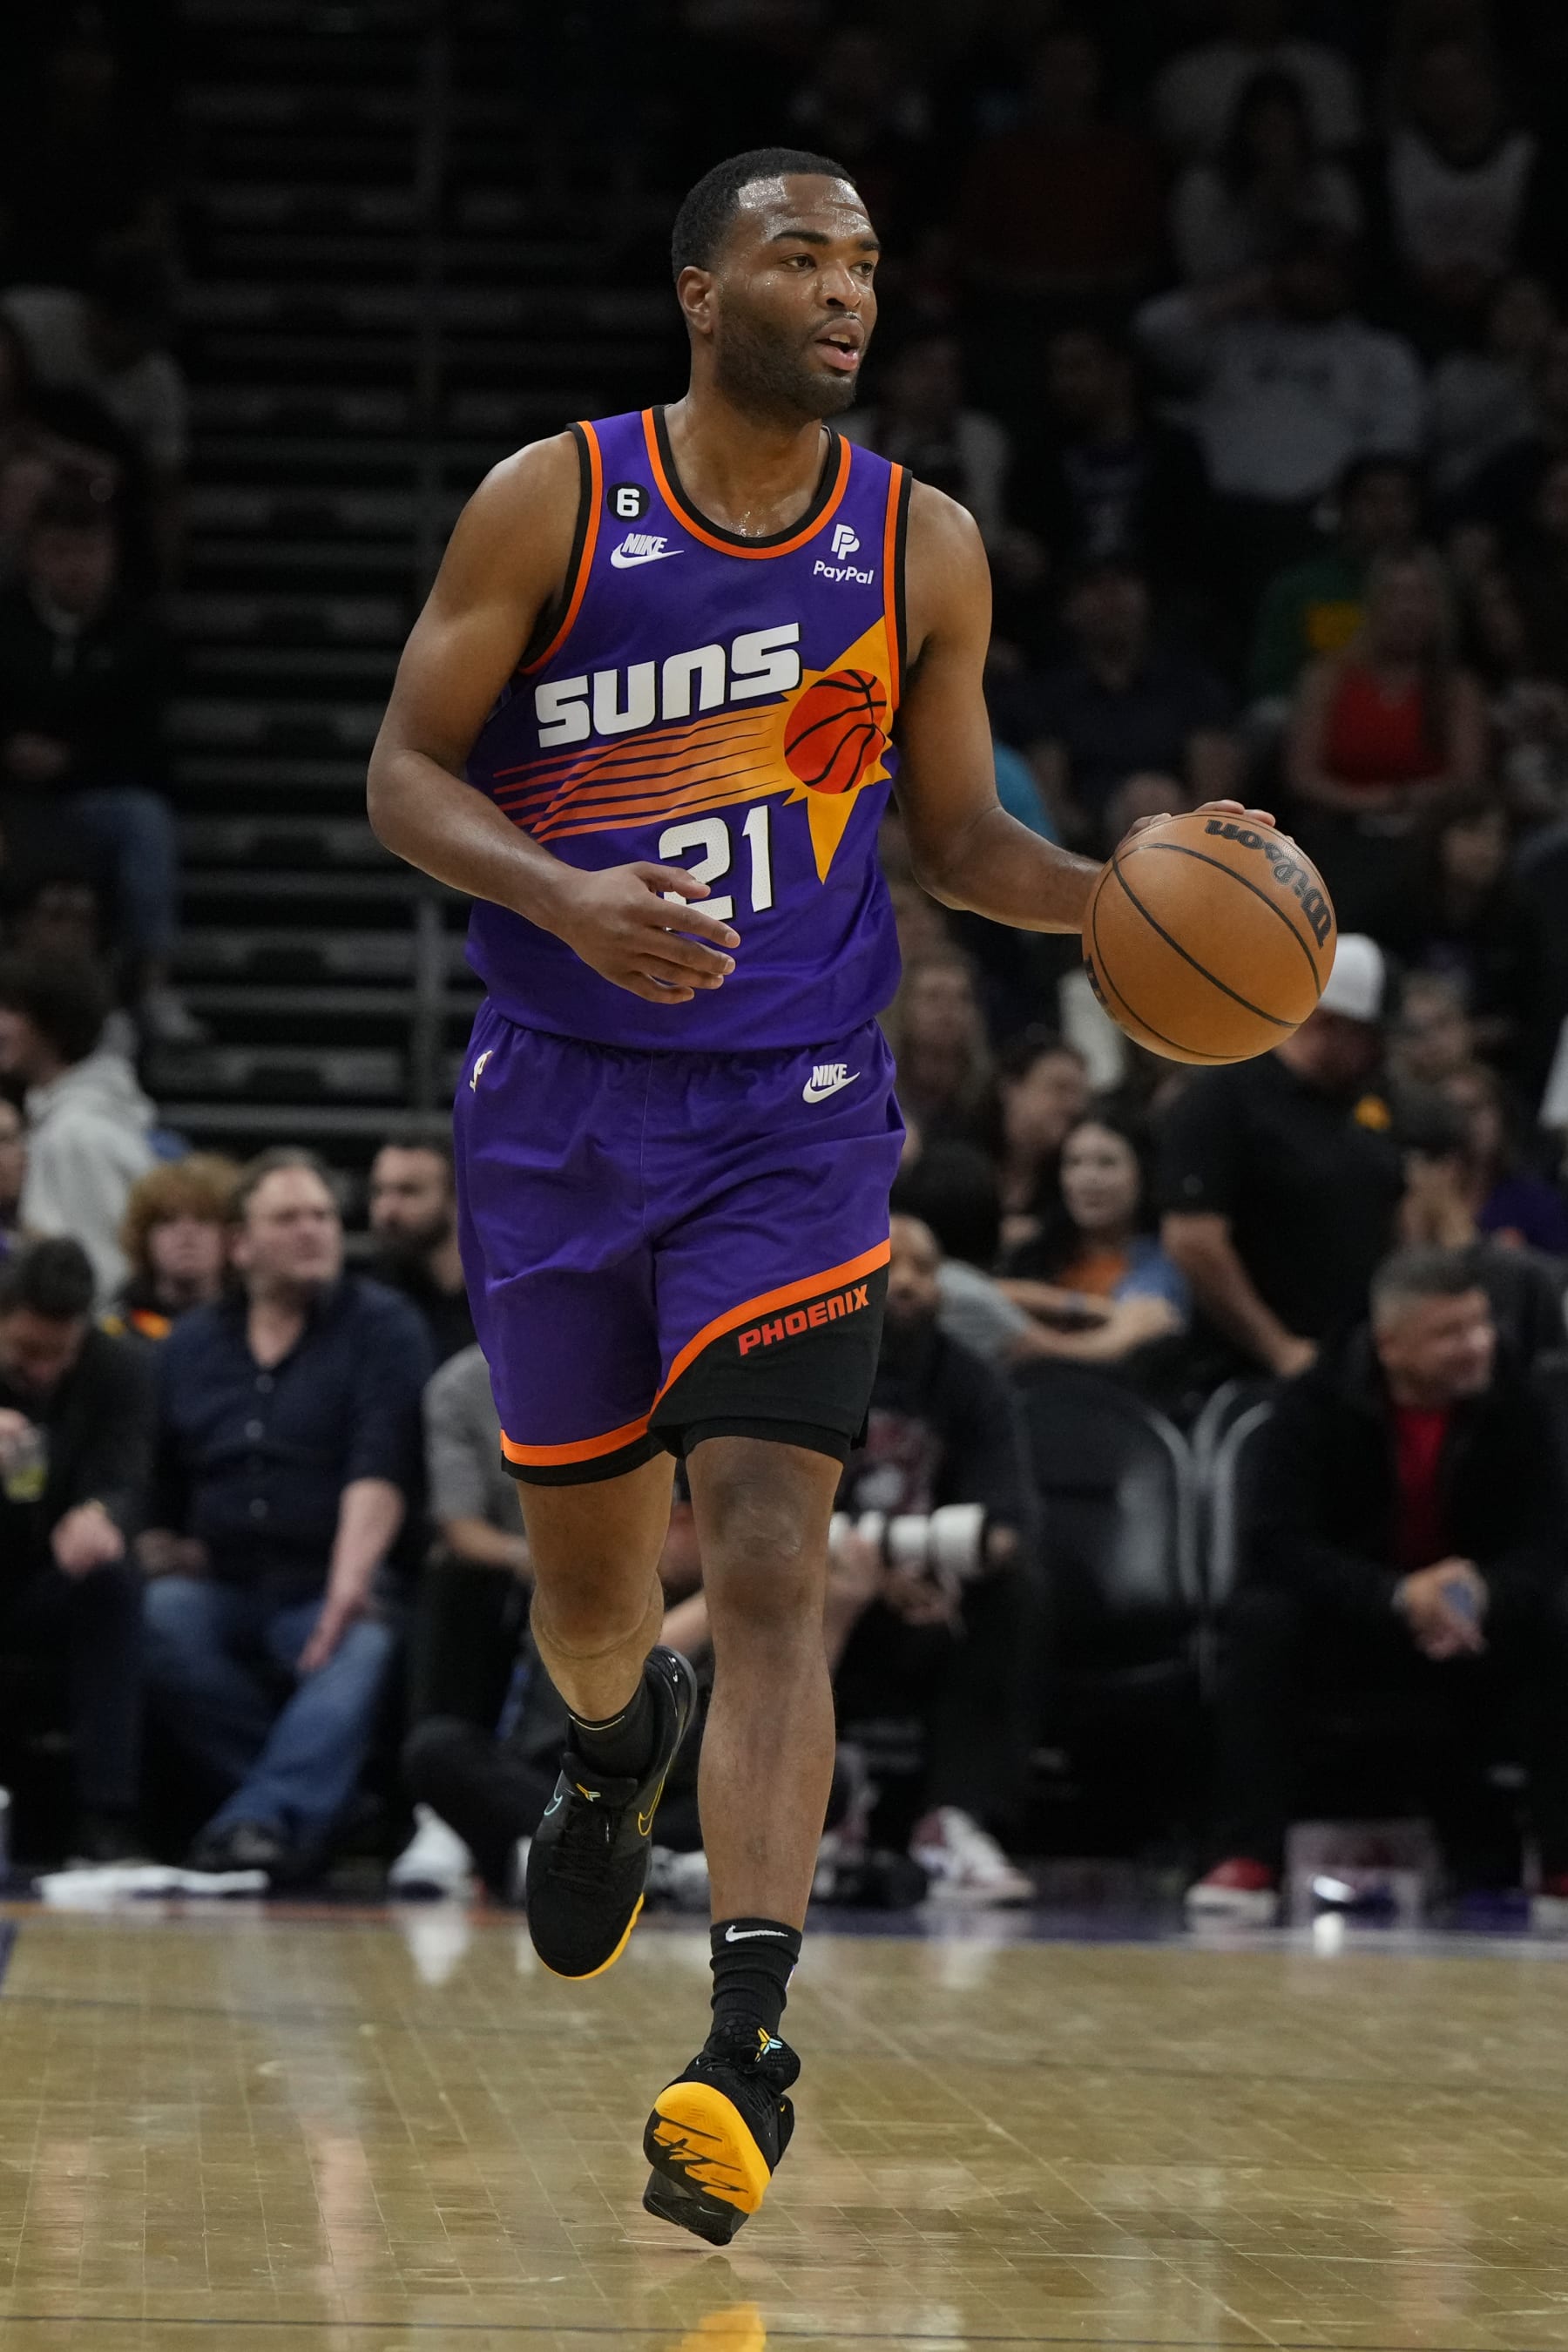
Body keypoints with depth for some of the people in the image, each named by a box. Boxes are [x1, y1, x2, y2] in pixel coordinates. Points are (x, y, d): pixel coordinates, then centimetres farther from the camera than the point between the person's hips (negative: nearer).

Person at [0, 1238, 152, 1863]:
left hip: (53, 1592, 1)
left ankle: (104, 1815, -32)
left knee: (112, 1576, -32)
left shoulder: (118, 1372, -10)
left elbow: (125, 1485, -22)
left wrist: (99, 1517, -49)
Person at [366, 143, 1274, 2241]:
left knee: (770, 1564, -15)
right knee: (587, 1572, 13)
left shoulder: (922, 549, 2)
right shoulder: (550, 502, -4)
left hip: (795, 1118, 0)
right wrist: (565, 895, -22)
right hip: (561, 1102, 1)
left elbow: (955, 840, 13)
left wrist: (1124, 898, -6)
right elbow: (406, 774, -3)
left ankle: (750, 2044, -20)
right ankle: (620, 1750, 51)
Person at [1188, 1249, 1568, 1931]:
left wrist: (1483, 1594, -36)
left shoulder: (1511, 1408, -8)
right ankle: (1248, 1862, -34)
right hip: (1340, 1630, -1)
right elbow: (1279, 1542, -25)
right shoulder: (1314, 1408, -14)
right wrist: (1400, 1597, -41)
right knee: (1261, 1623, -33)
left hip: (1471, 1635, 1)